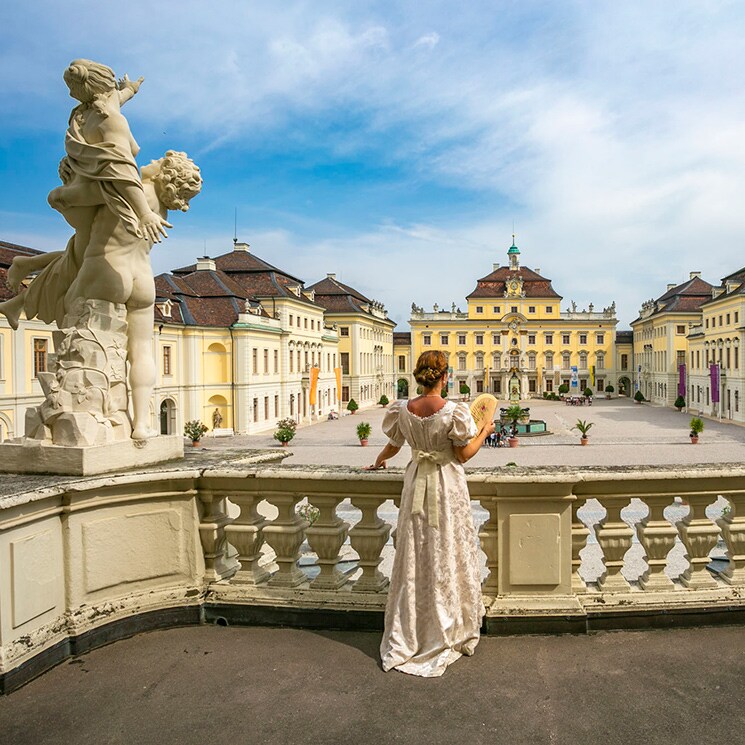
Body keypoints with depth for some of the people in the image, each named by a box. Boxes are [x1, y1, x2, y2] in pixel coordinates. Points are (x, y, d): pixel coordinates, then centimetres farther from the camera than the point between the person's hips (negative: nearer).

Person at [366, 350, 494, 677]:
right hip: (447, 485, -3)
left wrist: (378, 461, 28)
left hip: (417, 483, 4)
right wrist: (484, 432, 6)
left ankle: (406, 636, 26)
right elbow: (463, 454, -10)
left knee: (413, 558, 14)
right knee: (447, 557, 11)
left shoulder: (402, 409, -6)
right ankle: (448, 632, 26)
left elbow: (393, 446, 7)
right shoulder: (454, 411, -18)